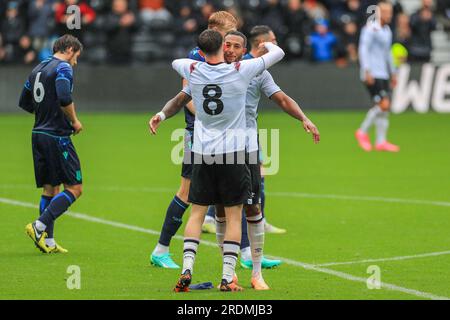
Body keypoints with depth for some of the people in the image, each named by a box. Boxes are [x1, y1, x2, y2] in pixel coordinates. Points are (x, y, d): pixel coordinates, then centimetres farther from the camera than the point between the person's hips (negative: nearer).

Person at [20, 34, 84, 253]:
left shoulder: (38, 69, 16)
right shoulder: (63, 68, -9)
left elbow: (24, 103, 19)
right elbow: (64, 98, -24)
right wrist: (74, 121, -10)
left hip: (39, 135, 9)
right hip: (57, 137, -9)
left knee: (50, 189, 12)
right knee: (75, 188, -4)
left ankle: (48, 242, 9)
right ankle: (40, 226, -14)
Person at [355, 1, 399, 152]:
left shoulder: (387, 30, 17)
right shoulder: (370, 29, -10)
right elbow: (363, 50, -16)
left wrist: (393, 73, 24)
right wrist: (367, 72, -23)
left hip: (383, 74, 9)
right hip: (372, 75, -9)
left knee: (385, 107, 4)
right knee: (383, 105, -16)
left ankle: (381, 142, 7)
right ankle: (362, 132, -2)